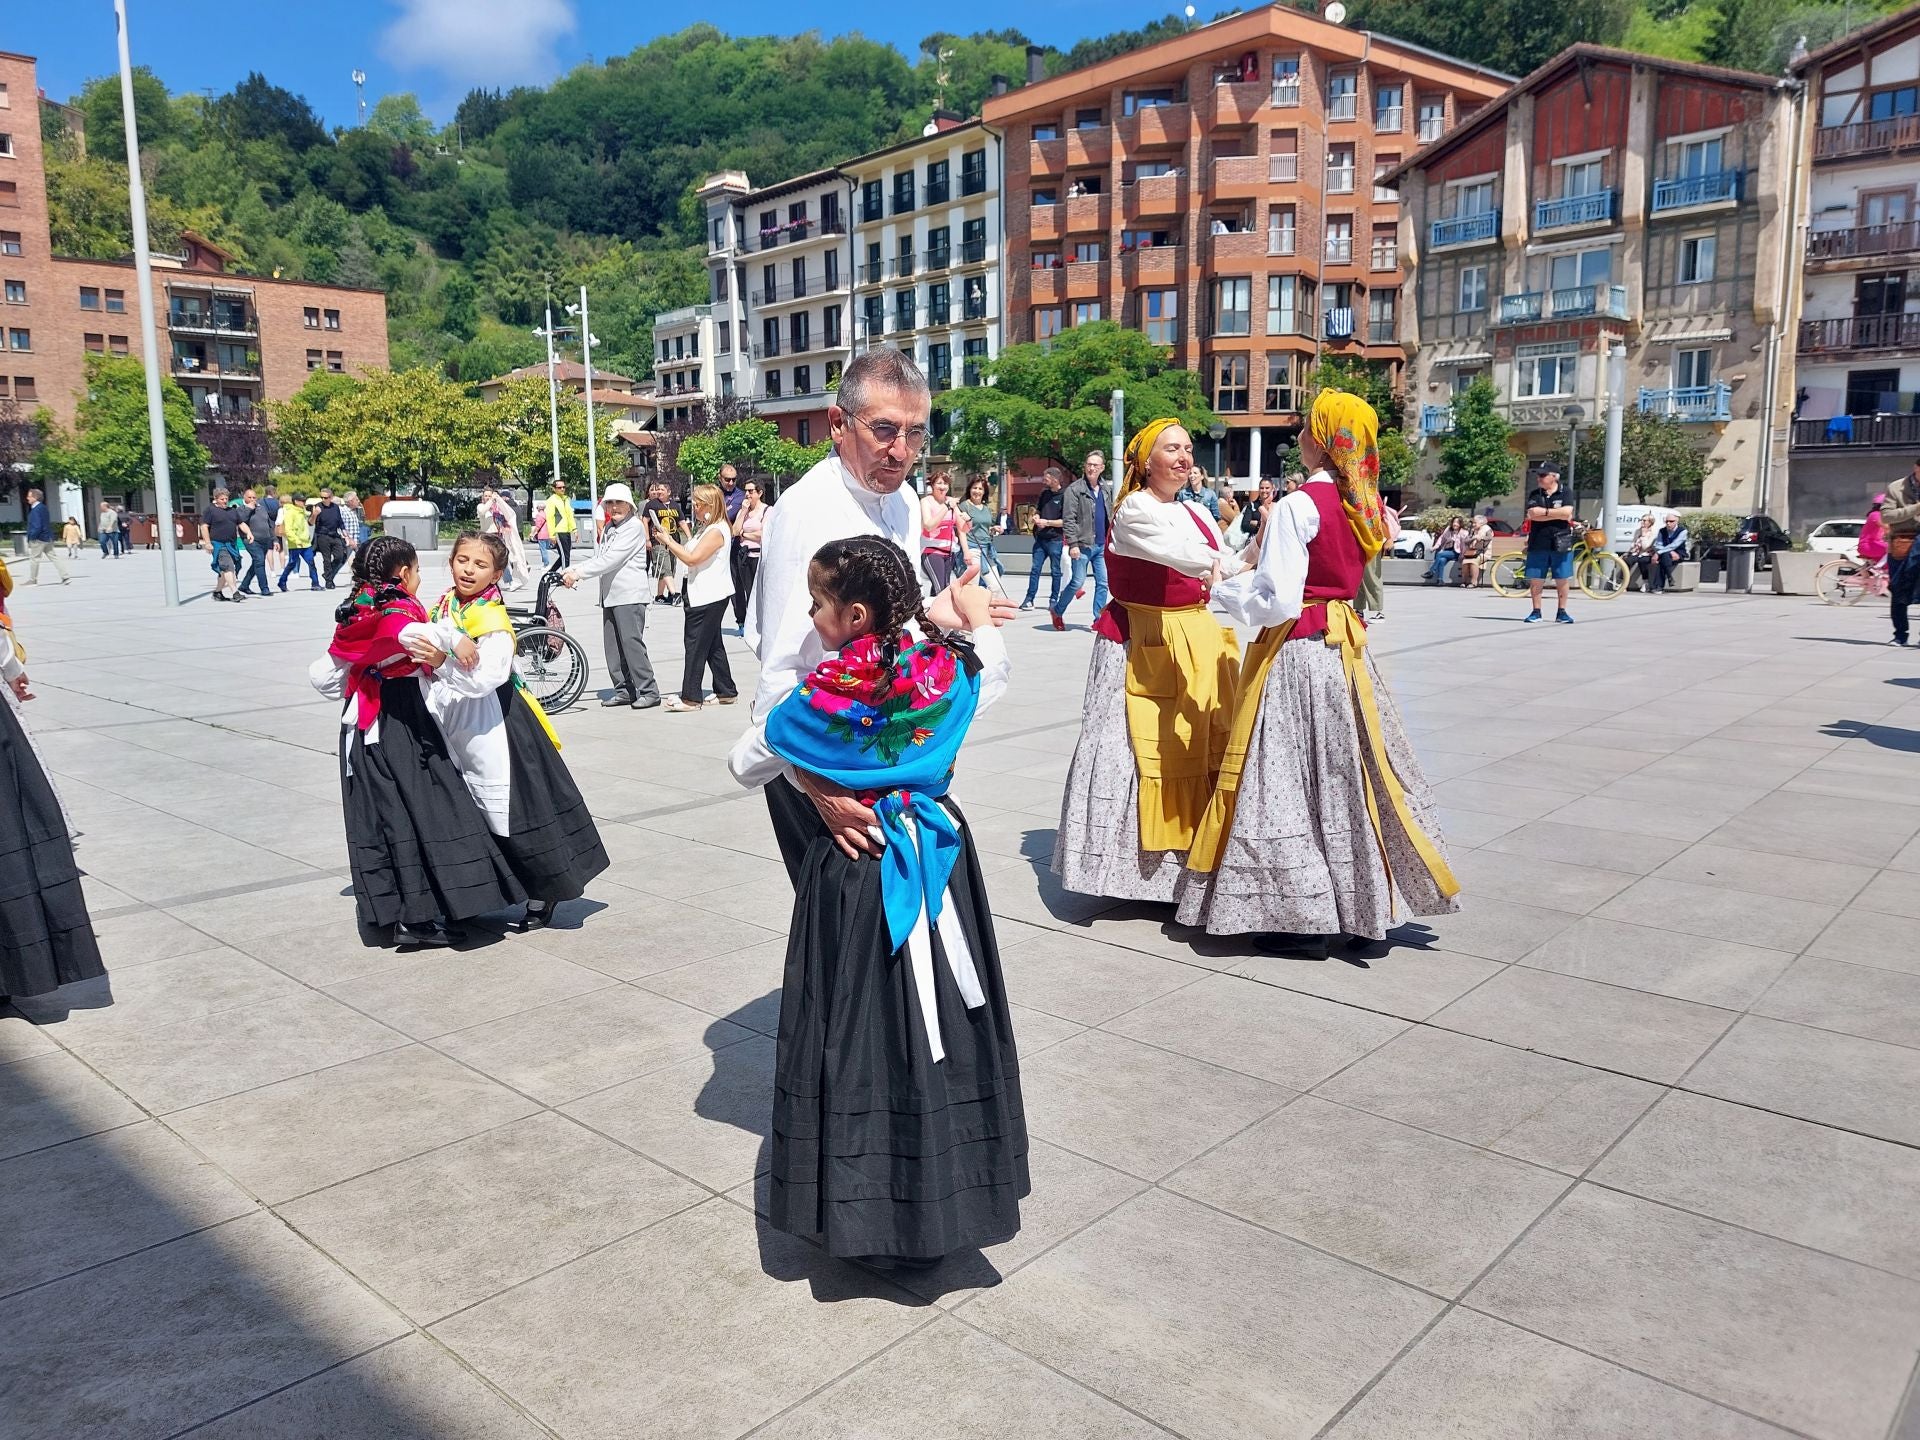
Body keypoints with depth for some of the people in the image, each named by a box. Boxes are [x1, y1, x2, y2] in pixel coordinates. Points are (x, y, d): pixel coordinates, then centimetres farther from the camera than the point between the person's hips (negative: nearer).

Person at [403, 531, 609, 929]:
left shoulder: (493, 619, -14)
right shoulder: (443, 607, 7)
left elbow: (486, 678, -24)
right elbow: (407, 634, -11)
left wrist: (443, 662, -29)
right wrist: (452, 639, -24)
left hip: (489, 729, -7)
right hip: (451, 728, 7)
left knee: (511, 811, -1)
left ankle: (542, 893, 15)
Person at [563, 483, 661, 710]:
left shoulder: (634, 527, -10)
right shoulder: (608, 528, 18)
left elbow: (611, 559, -18)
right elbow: (596, 557, 19)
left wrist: (579, 573, -18)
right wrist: (574, 571, 1)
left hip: (630, 596, -9)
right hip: (610, 595, 9)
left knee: (632, 642, -11)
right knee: (612, 646, 8)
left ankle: (649, 691, -5)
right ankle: (624, 690, 15)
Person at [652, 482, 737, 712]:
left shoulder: (716, 531, -16)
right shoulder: (705, 529, 18)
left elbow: (692, 558, -21)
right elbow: (689, 554, 15)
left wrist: (668, 541, -12)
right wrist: (668, 540, 4)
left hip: (709, 597, -11)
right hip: (703, 595, 11)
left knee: (696, 644, -7)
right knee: (713, 644, 14)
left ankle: (691, 697, -3)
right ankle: (726, 691, 21)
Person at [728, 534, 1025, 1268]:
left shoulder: (820, 698, -15)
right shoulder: (947, 672, -6)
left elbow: (746, 765, 0)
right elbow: (994, 668, 19)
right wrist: (976, 615, 36)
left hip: (854, 869, -3)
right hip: (939, 856, 4)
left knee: (863, 1028, 7)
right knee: (936, 1014, 12)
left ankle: (868, 1211, 17)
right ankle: (945, 1198, 24)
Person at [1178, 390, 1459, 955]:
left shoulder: (1297, 506, -17)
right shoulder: (1367, 505, 6)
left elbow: (1276, 603, -20)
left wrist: (1224, 588, -5)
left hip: (1296, 651, -8)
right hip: (1345, 644, 8)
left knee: (1290, 778, 1)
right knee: (1344, 772, 16)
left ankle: (1304, 918, 8)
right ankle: (1362, 904, 26)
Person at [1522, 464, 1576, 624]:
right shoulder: (1534, 494, 6)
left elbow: (1567, 512, -13)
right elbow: (1532, 514, -9)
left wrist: (1544, 511, -9)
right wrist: (1557, 514, -10)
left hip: (1560, 543, -1)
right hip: (1538, 543, 1)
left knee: (1562, 580, 4)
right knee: (1535, 580, 2)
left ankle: (1562, 613, 13)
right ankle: (1536, 612, 10)